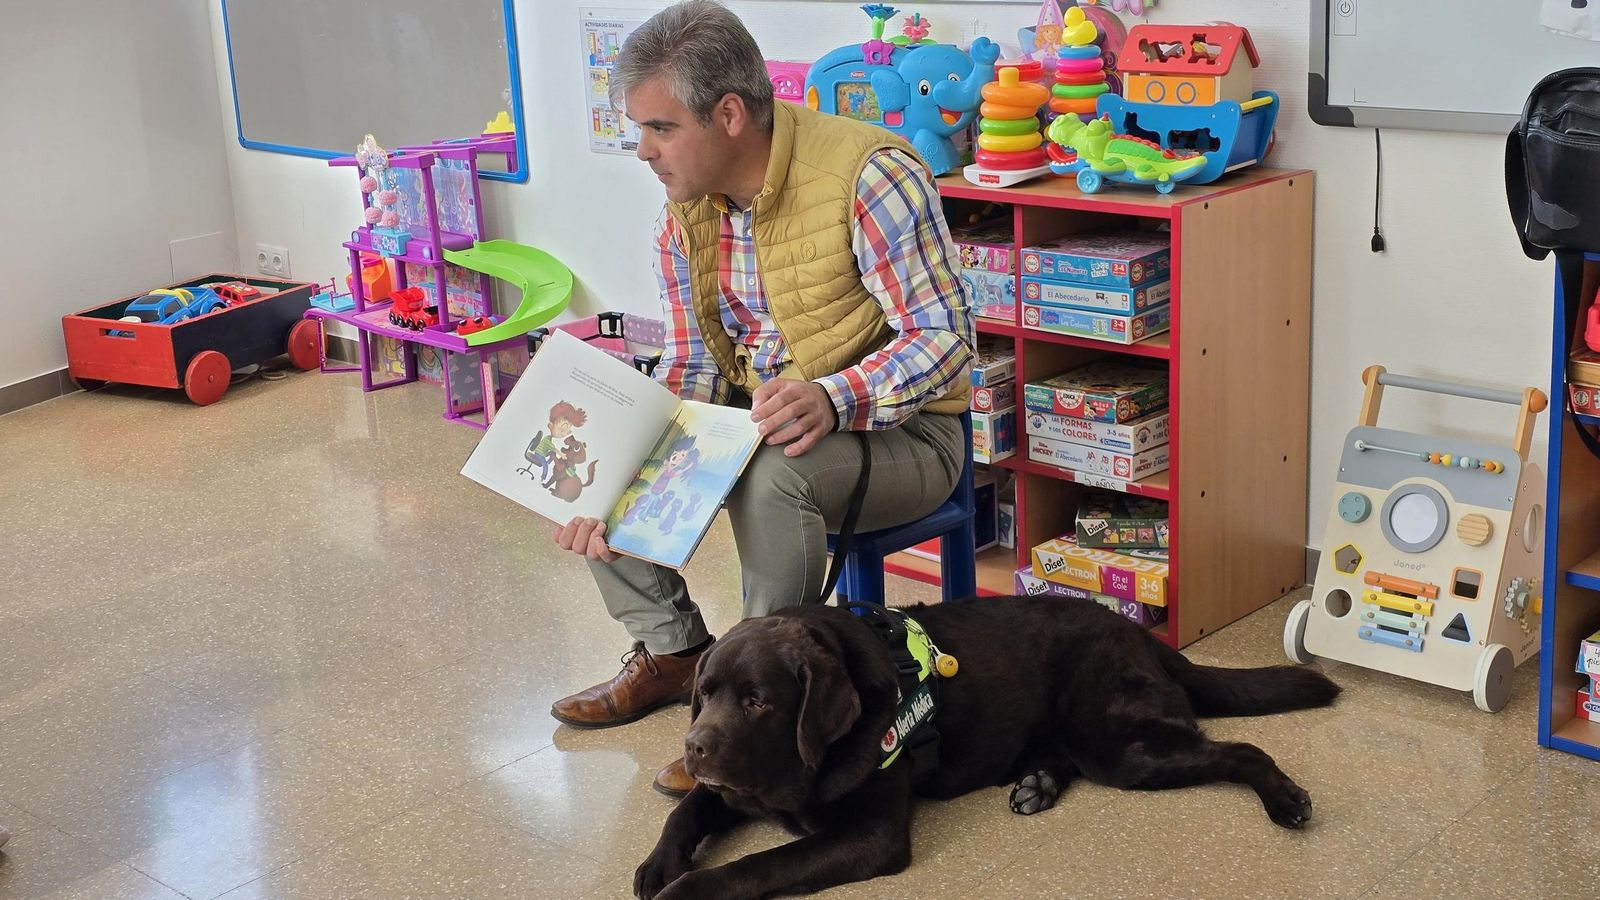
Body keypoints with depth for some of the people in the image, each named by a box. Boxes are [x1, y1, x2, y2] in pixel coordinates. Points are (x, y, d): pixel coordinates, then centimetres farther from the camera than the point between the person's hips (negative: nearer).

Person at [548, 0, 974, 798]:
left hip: (898, 430, -7)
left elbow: (945, 337, -22)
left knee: (773, 474, -38)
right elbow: (690, 370, 1)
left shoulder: (867, 173, -22)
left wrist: (834, 397, -40)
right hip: (755, 421, 7)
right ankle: (672, 650, 11)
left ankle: (765, 695, -15)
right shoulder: (686, 215, 0)